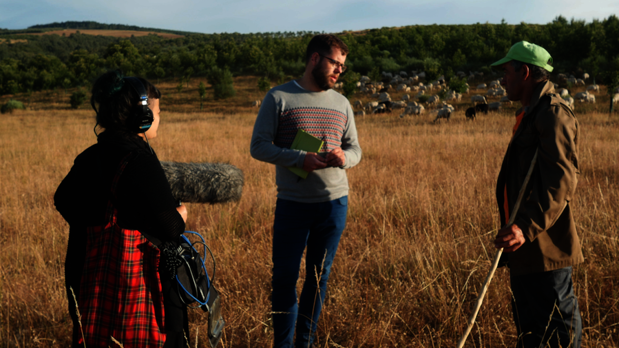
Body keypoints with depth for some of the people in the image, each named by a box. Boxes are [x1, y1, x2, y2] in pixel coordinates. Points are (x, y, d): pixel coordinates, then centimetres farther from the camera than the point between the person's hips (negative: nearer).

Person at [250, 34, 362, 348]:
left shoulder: (341, 104, 10)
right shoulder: (279, 98, -3)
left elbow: (355, 148, 15)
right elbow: (258, 146, -6)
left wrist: (344, 157, -10)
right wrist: (300, 159, -19)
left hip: (334, 203, 4)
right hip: (293, 204, -4)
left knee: (319, 276, 11)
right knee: (285, 277, 1)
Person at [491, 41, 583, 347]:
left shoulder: (553, 113, -15)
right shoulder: (530, 114, 17)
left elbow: (561, 181, -25)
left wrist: (526, 227, -34)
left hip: (545, 248, -11)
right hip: (525, 245, 11)